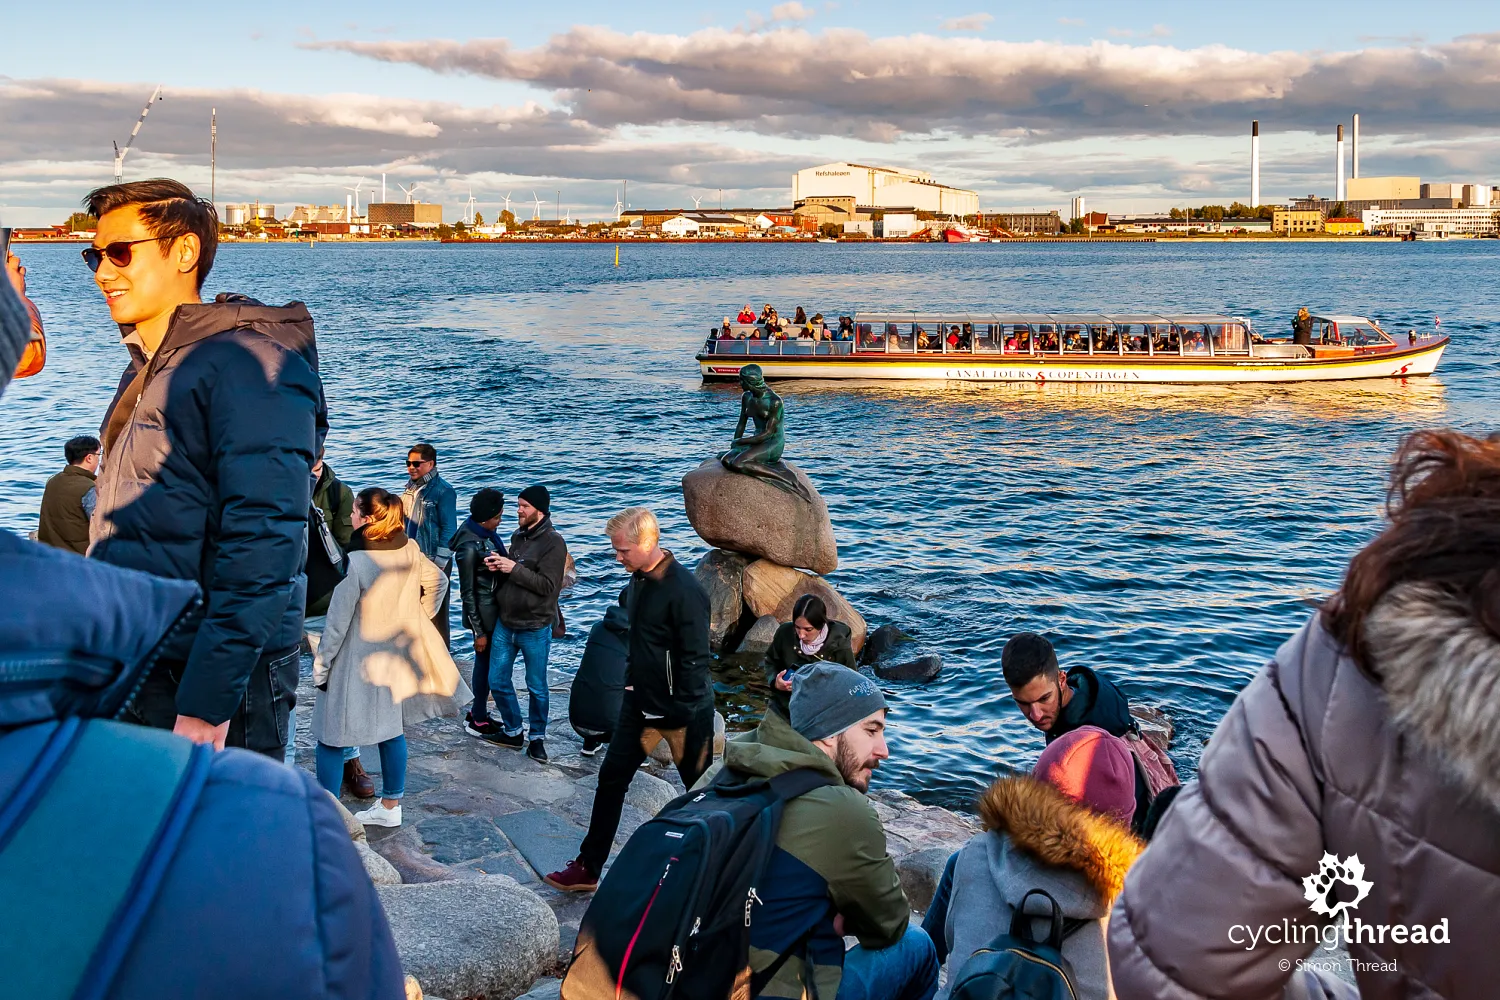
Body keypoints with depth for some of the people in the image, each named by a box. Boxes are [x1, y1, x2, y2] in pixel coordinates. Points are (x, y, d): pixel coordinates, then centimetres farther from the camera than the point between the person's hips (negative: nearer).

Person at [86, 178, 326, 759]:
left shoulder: (251, 367, -13)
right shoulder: (145, 369, 17)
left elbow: (262, 545, -22)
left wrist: (207, 701, -26)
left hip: (206, 679, -8)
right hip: (128, 675, 9)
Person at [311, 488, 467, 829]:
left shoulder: (355, 561, -23)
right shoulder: (410, 551, -4)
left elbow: (338, 622, -18)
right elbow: (438, 582, 12)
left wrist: (320, 665, -8)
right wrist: (416, 619, 19)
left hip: (357, 662, -7)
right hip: (396, 654, 7)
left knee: (330, 738, 4)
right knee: (391, 730, 18)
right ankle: (390, 807, 30)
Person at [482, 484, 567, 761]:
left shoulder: (553, 543, -13)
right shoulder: (517, 536, 10)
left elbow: (548, 585, -20)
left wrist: (514, 568, -22)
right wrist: (498, 566, -2)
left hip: (535, 629, -7)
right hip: (505, 624, 7)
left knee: (536, 687, 6)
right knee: (498, 681, 11)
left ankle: (537, 738, 21)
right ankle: (512, 732, 27)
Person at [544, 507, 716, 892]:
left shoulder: (683, 590, -23)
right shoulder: (638, 580, 4)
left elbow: (696, 659, -22)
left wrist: (683, 712, -20)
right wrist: (631, 681, 16)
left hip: (682, 712, -8)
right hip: (639, 703, 8)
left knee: (700, 789, 8)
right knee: (611, 778, 9)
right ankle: (588, 868, 17)